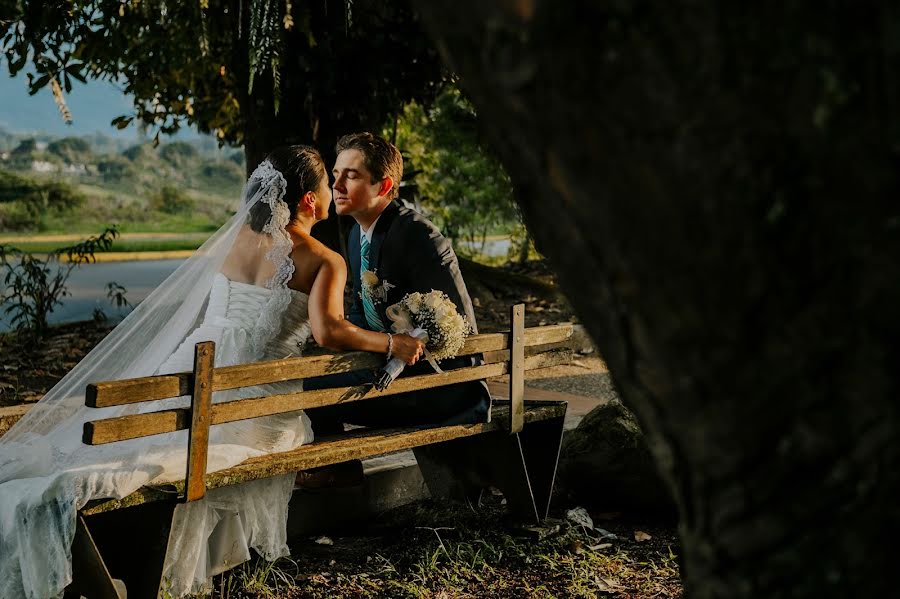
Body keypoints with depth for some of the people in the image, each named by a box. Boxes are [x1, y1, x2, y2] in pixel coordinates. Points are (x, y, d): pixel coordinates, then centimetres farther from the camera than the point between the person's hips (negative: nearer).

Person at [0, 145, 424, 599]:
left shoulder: (236, 237, 15)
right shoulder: (326, 261, -3)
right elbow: (328, 331, -21)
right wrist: (393, 344, -6)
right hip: (252, 397, -5)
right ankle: (78, 482, -36)